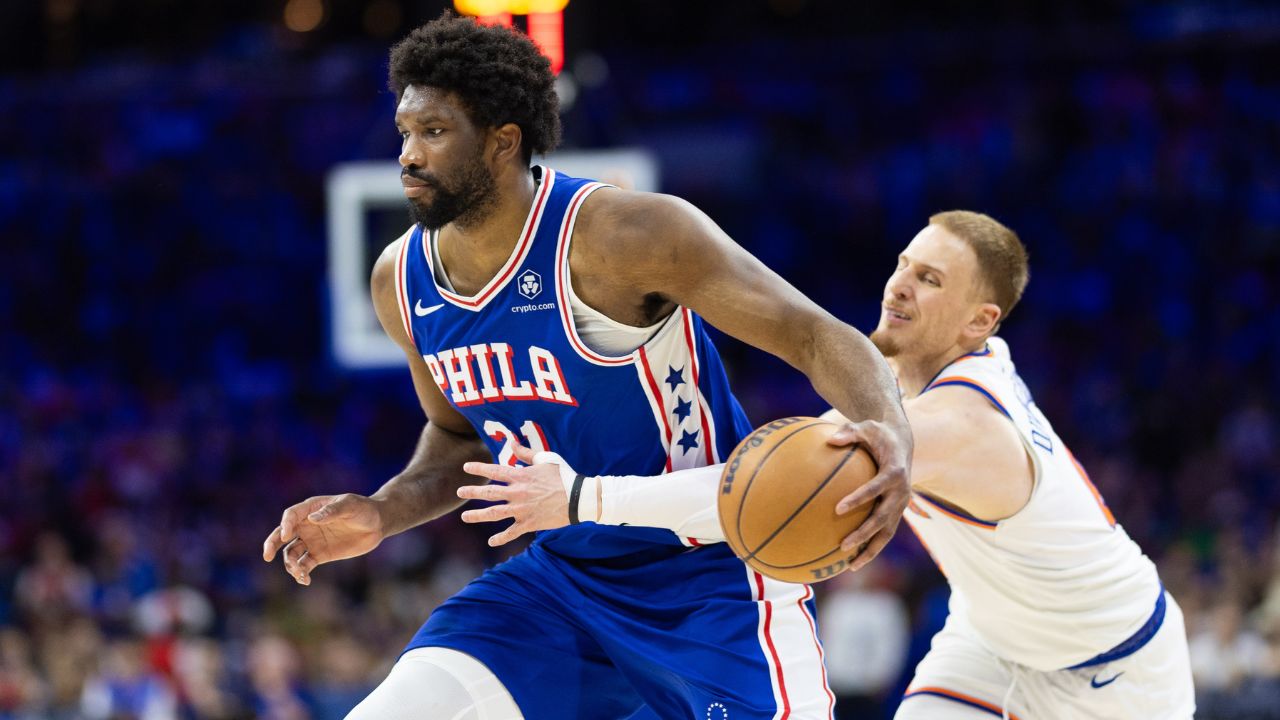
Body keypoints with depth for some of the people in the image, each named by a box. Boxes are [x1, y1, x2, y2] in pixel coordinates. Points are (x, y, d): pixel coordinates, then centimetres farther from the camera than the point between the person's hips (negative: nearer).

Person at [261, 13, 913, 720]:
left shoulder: (621, 234, -22)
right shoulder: (402, 281, -1)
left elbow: (819, 338, -21)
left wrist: (889, 434, -41)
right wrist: (379, 516, -1)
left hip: (711, 580, -6)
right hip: (561, 577, 6)